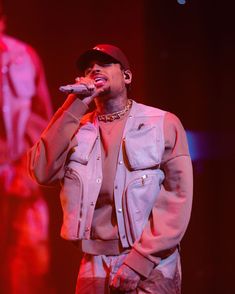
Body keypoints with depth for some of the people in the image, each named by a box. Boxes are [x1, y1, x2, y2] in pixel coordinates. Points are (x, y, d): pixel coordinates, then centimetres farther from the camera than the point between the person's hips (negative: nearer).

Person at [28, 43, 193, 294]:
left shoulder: (164, 124, 0)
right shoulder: (77, 128, 9)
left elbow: (178, 199, -6)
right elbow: (41, 172, -7)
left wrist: (140, 261, -14)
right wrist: (74, 107, -8)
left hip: (152, 267, -3)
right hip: (95, 266, 3)